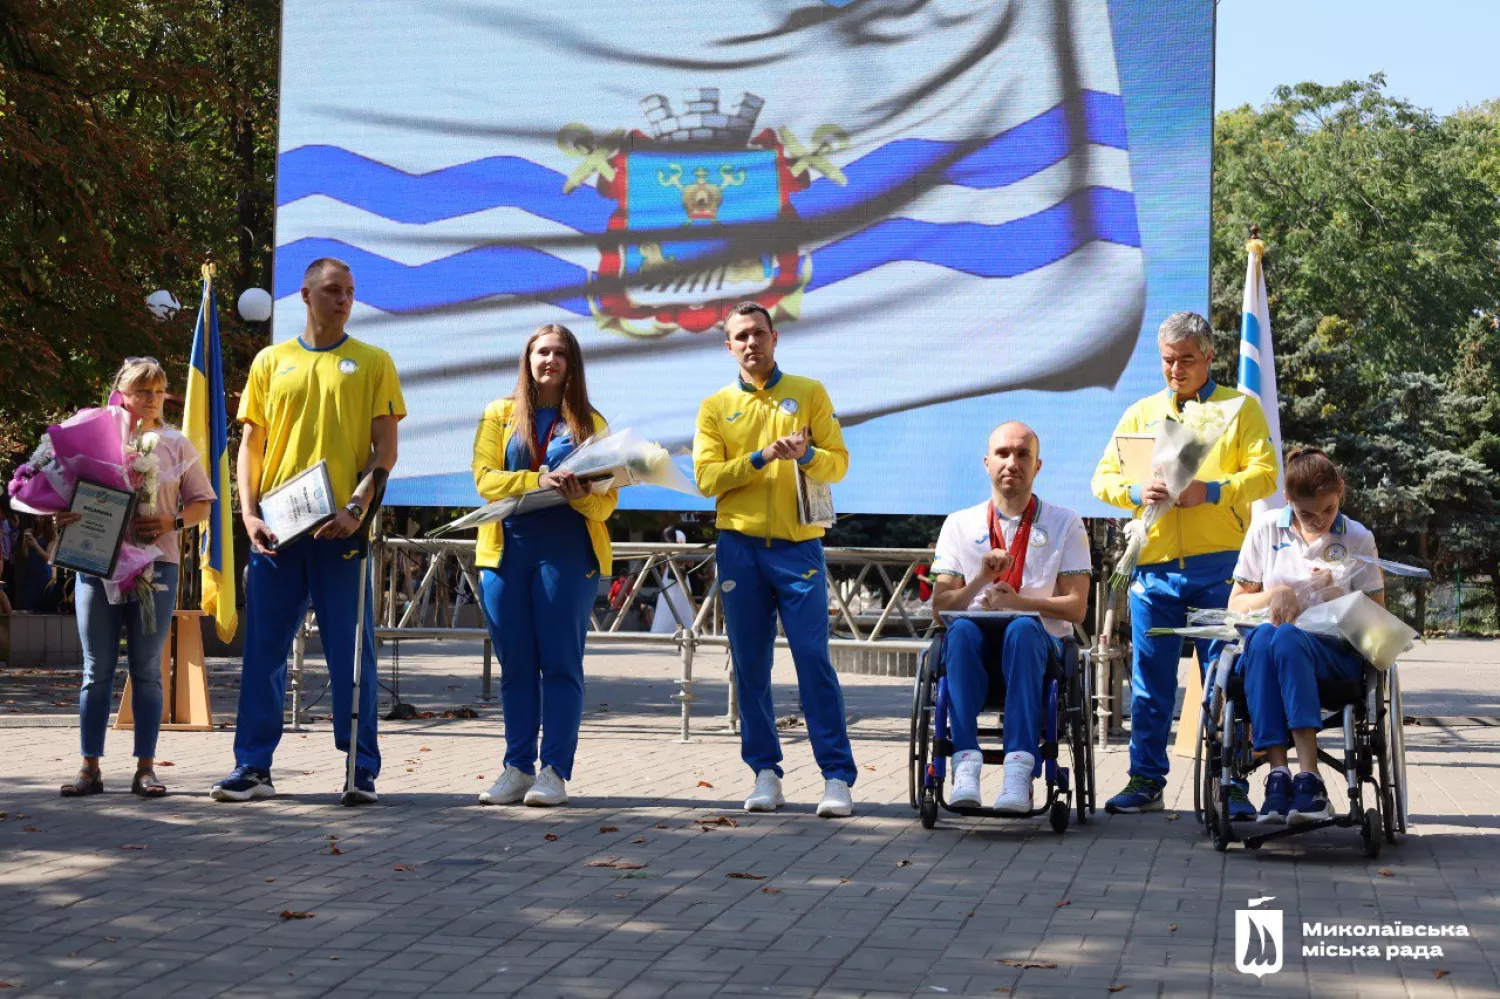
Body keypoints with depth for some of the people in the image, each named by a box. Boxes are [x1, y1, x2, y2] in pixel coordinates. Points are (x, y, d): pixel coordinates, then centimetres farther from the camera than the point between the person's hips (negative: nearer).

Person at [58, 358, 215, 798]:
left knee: (147, 670, 2)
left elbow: (202, 503, 9)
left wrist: (171, 522, -10)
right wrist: (62, 517, -13)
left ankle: (145, 769, 6)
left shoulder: (176, 444, 8)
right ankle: (90, 768, 5)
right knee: (97, 670, 2)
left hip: (155, 563, 0)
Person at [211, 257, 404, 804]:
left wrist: (357, 506, -13)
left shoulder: (372, 362, 7)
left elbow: (386, 447, 1)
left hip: (341, 527, -2)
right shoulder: (271, 362, 12)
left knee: (351, 651, 0)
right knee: (264, 650, 3)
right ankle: (253, 767, 9)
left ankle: (362, 769, 6)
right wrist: (249, 512, -2)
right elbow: (250, 445, 12)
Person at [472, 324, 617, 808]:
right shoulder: (500, 414, 11)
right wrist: (538, 482, -18)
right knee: (516, 664, 4)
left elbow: (607, 500, 3)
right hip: (507, 548, 1)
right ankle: (518, 768, 9)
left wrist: (580, 496, -19)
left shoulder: (590, 423, 9)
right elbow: (485, 478, -2)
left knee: (560, 662, -3)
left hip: (568, 552, -1)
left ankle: (556, 772, -1)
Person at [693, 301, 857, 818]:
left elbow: (839, 462, 3)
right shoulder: (715, 407, 10)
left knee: (814, 660, -6)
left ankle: (837, 776, -6)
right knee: (750, 666, 2)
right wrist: (762, 457, -14)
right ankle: (766, 773, 9)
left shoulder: (809, 394, 9)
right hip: (739, 547, 2)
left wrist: (805, 456, -18)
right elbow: (706, 478, -1)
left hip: (798, 545, -1)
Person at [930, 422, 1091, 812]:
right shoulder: (960, 524, 16)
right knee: (961, 629, -35)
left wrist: (1019, 602, -11)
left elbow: (1076, 607, 3)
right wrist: (980, 580, -10)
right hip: (976, 645, 1)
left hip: (1037, 641, -1)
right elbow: (939, 605, 8)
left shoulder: (1065, 524, 12)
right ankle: (966, 762, -44)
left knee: (1023, 628, -38)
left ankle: (1019, 770, -48)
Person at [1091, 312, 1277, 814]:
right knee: (1150, 680, 4)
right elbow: (1103, 478, 10)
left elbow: (1265, 474, -4)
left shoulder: (1241, 408, 7)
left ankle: (1232, 784, 5)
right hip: (1155, 565, 3)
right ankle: (1146, 780, 12)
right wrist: (1136, 491, -11)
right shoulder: (1141, 413, 15)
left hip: (1220, 565, -3)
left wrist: (1210, 491, -19)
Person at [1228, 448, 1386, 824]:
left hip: (1334, 653, -1)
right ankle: (1278, 774, -47)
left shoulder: (1358, 539, 11)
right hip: (1262, 650, 1)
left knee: (1287, 637, -37)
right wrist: (1275, 594, -6)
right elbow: (1236, 604, 16)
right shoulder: (1266, 529, 13)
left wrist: (1336, 598, -9)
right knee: (1263, 636, -37)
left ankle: (1308, 776, -48)